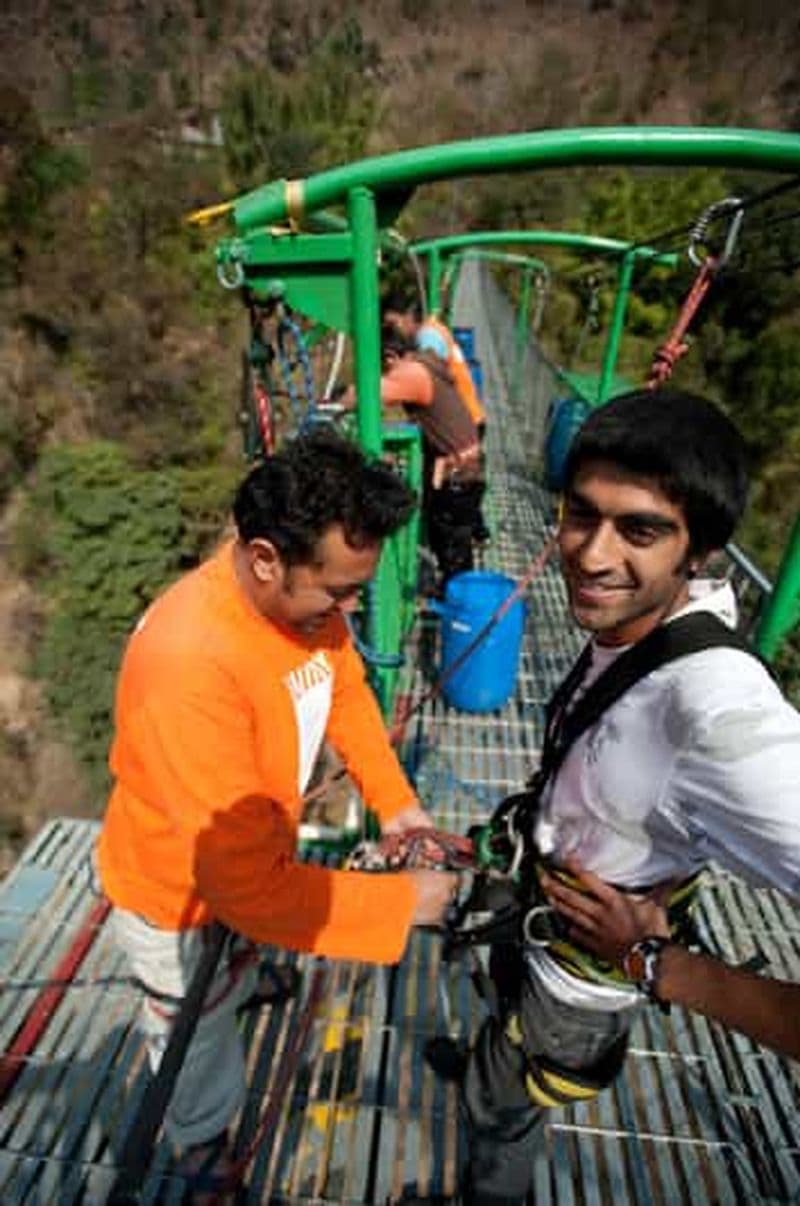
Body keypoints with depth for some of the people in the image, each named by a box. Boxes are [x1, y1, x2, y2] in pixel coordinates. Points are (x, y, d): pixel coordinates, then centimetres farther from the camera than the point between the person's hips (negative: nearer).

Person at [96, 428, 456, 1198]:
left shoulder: (301, 590, -19)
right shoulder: (191, 661, -43)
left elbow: (346, 689, -2)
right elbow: (246, 879, -38)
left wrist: (394, 801, -11)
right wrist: (398, 900, -28)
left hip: (253, 848, 6)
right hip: (180, 891, -5)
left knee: (243, 954, 39)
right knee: (199, 1034, 25)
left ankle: (246, 981, 74)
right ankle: (202, 1142, 58)